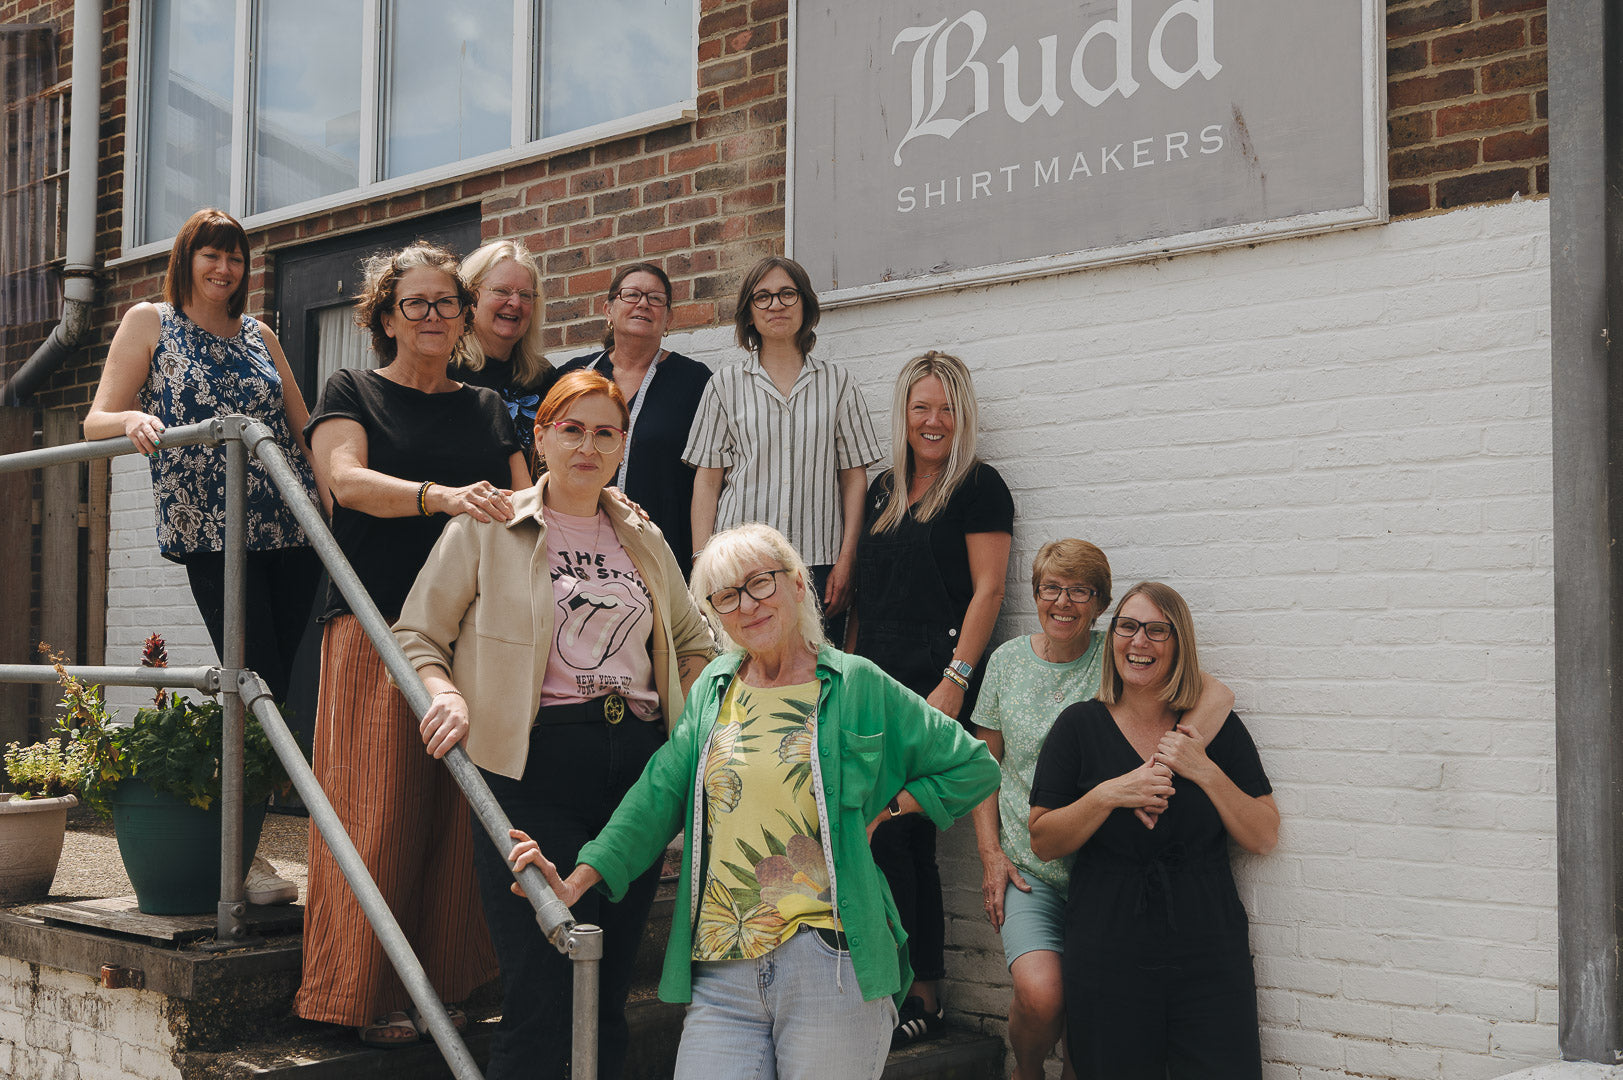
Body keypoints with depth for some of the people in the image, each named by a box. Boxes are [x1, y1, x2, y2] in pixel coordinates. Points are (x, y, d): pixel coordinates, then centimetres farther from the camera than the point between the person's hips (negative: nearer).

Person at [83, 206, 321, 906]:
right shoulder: (148, 322, 11)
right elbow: (96, 422, 5)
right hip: (211, 532, -4)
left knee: (291, 683, -3)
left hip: (291, 530, 4)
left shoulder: (259, 336, 22)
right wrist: (132, 420, -18)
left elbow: (303, 427, 23)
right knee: (256, 682, -10)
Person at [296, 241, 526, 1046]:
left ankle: (443, 982, 12)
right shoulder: (353, 393, 6)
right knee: (382, 804, -4)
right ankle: (370, 995, 4)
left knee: (460, 808, 3)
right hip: (378, 625, -4)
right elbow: (346, 477, -12)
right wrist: (440, 496, -30)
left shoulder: (488, 409, 19)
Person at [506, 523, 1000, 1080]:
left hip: (829, 965, -3)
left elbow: (973, 767, 8)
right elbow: (660, 794, 11)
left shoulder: (858, 686, 2)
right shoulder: (713, 689, 13)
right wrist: (573, 885, 2)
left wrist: (882, 811, 2)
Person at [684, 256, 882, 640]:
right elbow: (707, 482, 8)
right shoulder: (726, 385, 10)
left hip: (819, 564, 0)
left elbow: (854, 477, 7)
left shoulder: (839, 384, 10)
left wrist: (846, 560, -3)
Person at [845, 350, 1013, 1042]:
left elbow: (987, 590, -9)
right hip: (877, 677, 6)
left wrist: (956, 681, -17)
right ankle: (924, 990, 13)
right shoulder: (884, 490, 18)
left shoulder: (978, 486, -1)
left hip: (935, 679, -6)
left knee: (886, 825, -11)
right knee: (906, 835, 6)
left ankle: (912, 992, -2)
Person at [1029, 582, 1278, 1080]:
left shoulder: (1218, 727, 4)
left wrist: (1205, 771, -11)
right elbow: (1043, 842, 0)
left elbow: (1263, 837, 2)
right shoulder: (1080, 726, 1)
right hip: (1108, 959, -1)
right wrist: (1109, 795, -15)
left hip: (1210, 958, 1)